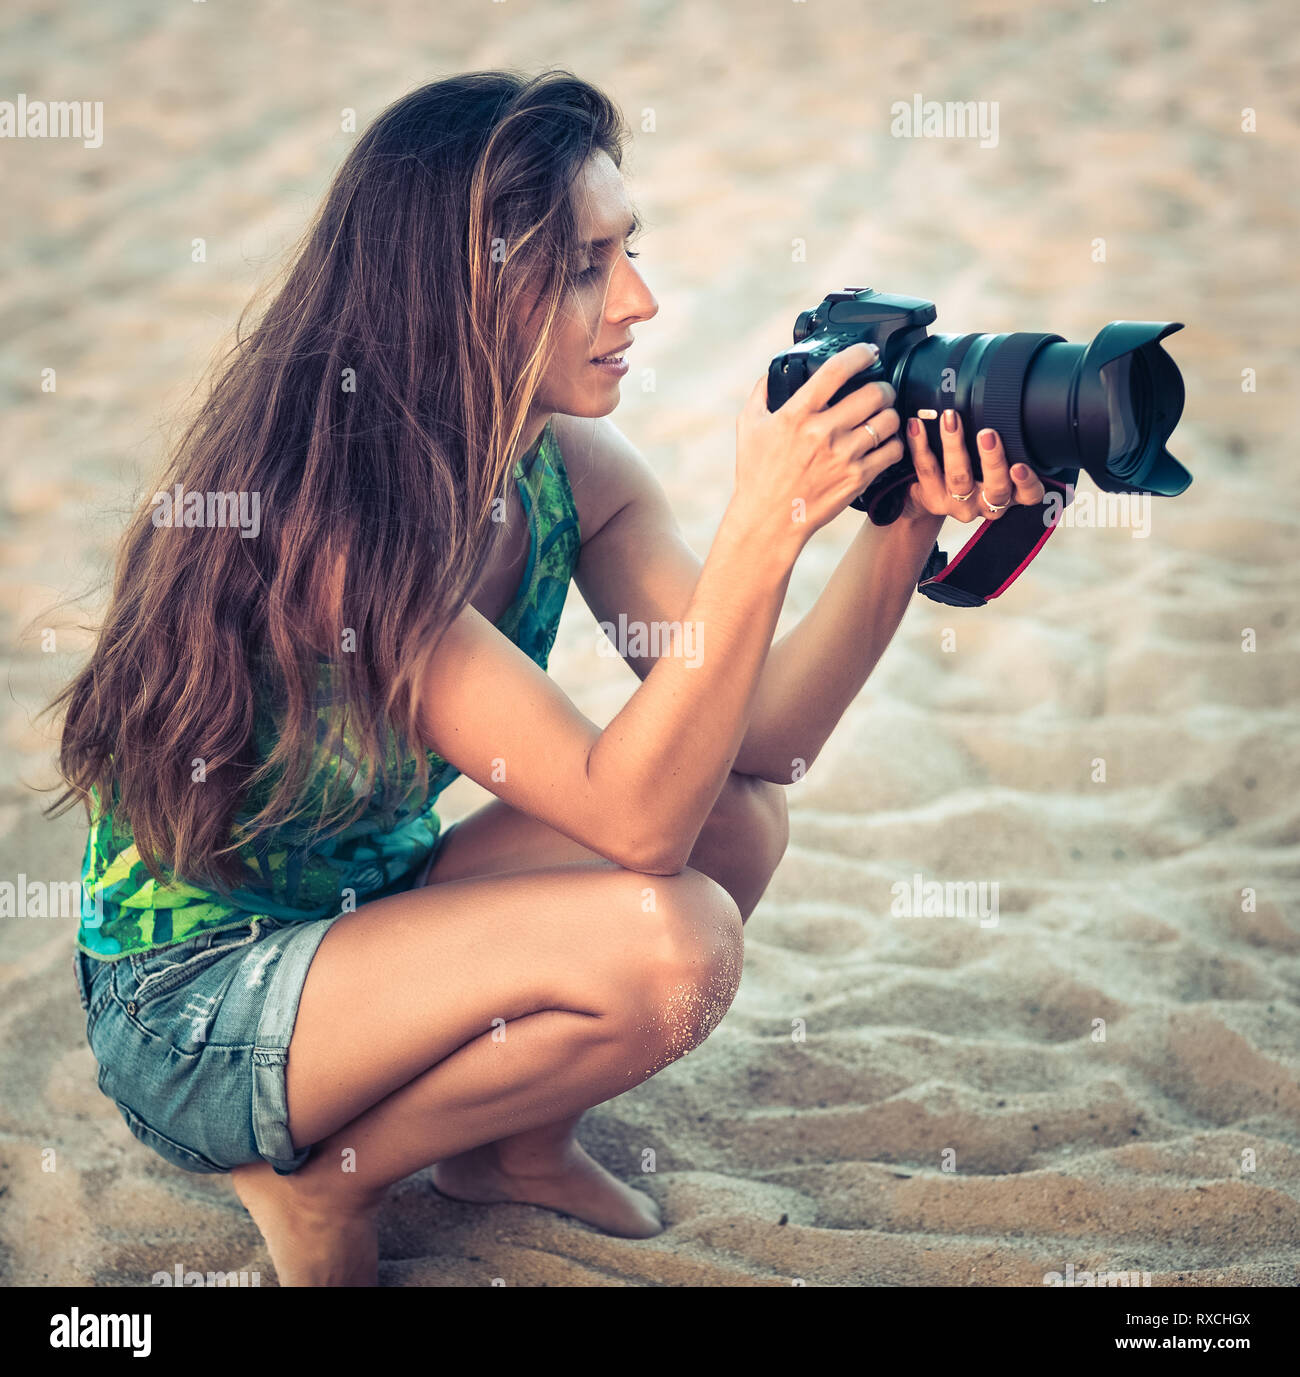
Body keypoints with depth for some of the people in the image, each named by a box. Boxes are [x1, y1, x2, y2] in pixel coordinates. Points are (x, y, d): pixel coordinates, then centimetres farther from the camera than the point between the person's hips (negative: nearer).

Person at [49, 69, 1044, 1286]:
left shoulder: (574, 469, -6)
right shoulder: (323, 513, -30)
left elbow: (763, 741, -12)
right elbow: (631, 818, -34)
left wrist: (906, 527, -23)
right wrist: (763, 527, -39)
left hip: (367, 913, 8)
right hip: (186, 1010, -8)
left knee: (737, 815, -11)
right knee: (668, 944, -27)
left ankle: (512, 1145, 9)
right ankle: (320, 1179, -4)